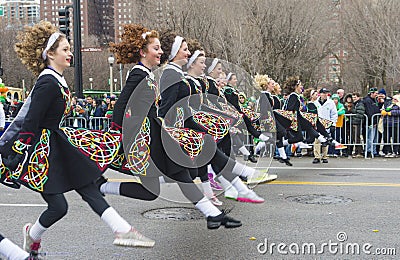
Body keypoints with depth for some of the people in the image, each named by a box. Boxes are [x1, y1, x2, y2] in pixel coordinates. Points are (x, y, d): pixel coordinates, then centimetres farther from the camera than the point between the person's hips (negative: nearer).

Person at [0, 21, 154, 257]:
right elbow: (30, 122, -22)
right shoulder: (48, 84, -21)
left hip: (57, 145, 10)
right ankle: (33, 235, 27)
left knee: (88, 187, 4)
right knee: (58, 205, -4)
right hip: (40, 151, -10)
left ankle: (123, 231, 5)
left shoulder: (57, 80, 9)